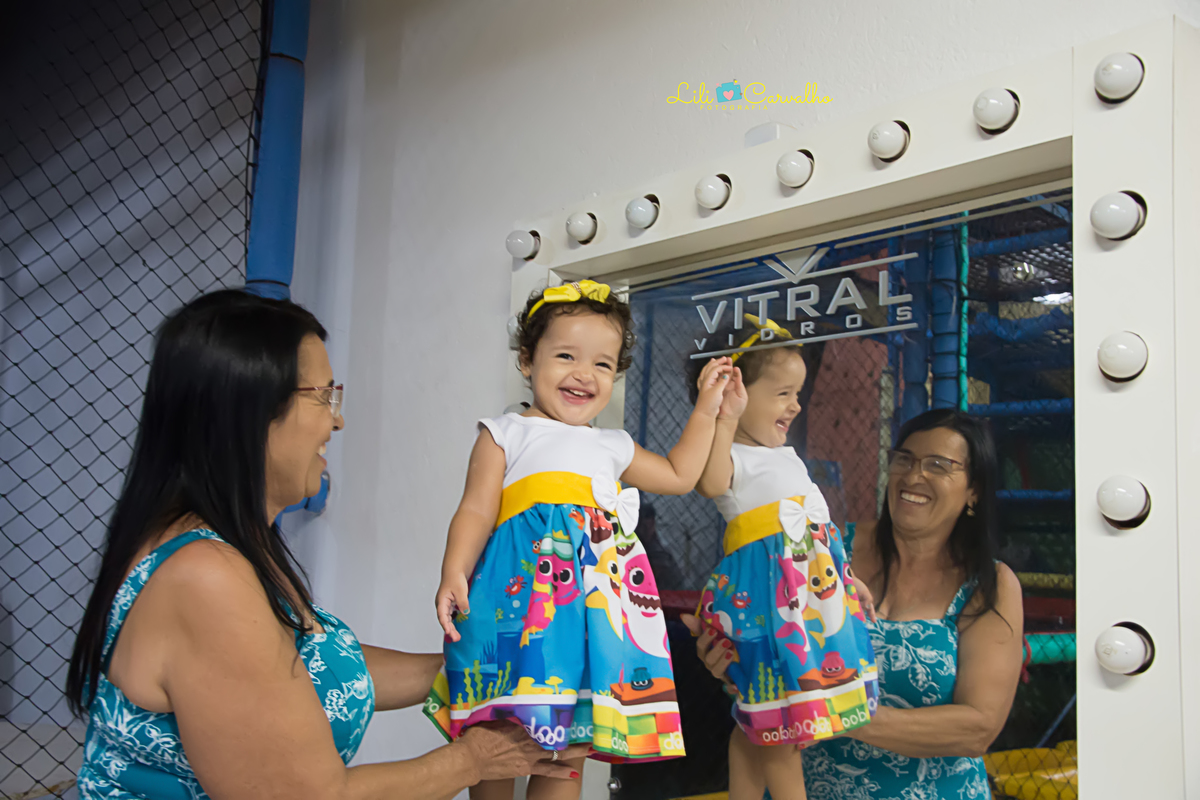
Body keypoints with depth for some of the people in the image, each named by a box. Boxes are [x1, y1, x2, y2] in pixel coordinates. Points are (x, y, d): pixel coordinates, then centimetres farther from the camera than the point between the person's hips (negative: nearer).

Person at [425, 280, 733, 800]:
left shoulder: (611, 448, 22)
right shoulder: (505, 435, 7)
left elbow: (678, 475, 34)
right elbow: (476, 510, -3)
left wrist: (706, 408, 30)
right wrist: (454, 574, -19)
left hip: (598, 597, 5)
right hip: (524, 589, -4)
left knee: (567, 751, 5)